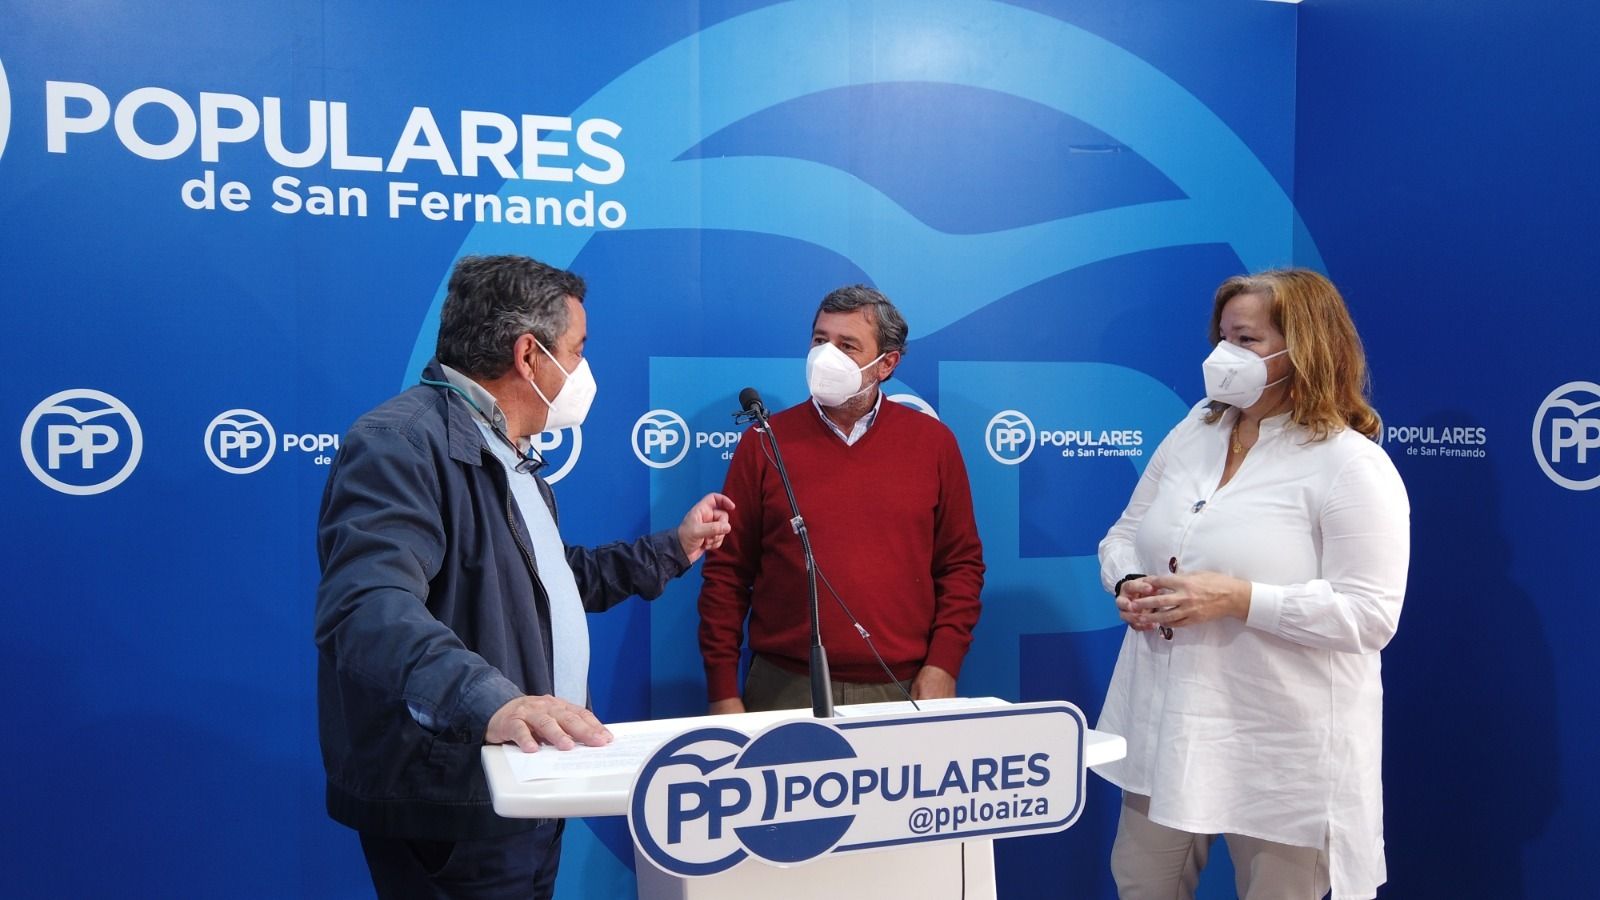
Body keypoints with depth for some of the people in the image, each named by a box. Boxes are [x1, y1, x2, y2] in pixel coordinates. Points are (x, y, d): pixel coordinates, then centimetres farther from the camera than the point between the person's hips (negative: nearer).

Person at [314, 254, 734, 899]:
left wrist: (672, 550, 27)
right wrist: (488, 701, -49)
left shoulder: (508, 456, 16)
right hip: (450, 812, -10)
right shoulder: (401, 442, -19)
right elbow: (371, 607, -34)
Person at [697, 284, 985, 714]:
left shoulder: (933, 442, 4)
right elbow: (727, 572, 1)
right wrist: (723, 691, -3)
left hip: (903, 690, 1)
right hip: (785, 690, 0)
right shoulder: (764, 441, 1)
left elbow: (962, 564, 7)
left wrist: (943, 665, -4)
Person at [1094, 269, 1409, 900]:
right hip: (1166, 726, 6)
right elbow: (1124, 535, 13)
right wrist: (1127, 584, -9)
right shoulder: (1191, 434, 6)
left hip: (1281, 748, -6)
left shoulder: (1353, 465, -13)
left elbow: (1369, 615, -19)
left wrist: (1238, 599, -26)